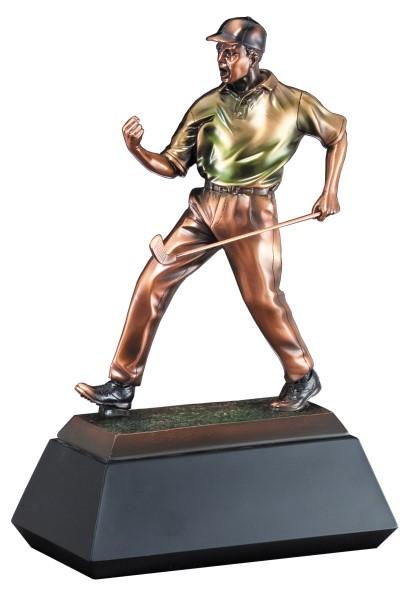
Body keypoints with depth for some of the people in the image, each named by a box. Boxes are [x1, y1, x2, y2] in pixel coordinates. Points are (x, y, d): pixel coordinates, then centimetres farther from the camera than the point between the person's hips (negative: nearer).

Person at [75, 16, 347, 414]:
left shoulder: (291, 102, -2)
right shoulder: (206, 106, 6)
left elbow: (337, 134, 12)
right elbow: (173, 166, 8)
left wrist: (330, 191, 1)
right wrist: (136, 149, -10)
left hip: (252, 211, -4)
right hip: (203, 207, 4)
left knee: (262, 296, -10)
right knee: (152, 282, -3)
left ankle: (302, 377, 16)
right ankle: (122, 385, 3)